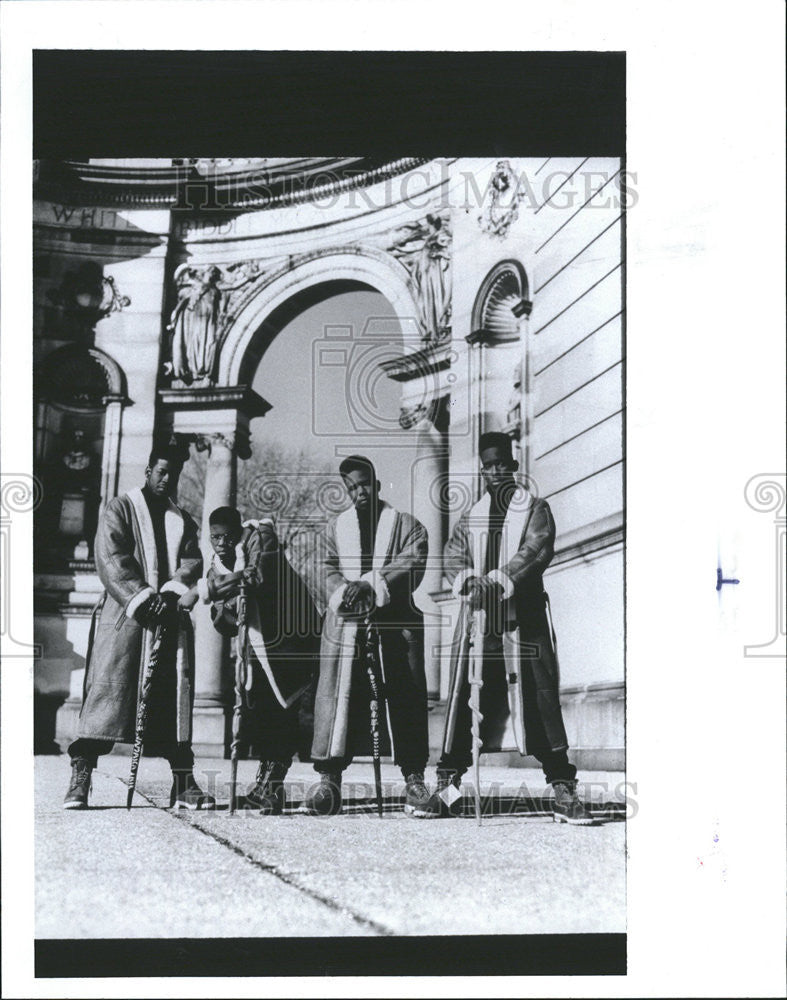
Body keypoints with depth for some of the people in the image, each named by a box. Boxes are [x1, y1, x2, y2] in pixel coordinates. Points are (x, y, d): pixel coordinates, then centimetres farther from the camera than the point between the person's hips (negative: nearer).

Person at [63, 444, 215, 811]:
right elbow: (111, 560, -6)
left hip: (170, 616, 4)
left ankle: (184, 784, 2)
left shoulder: (182, 519, 20)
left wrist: (170, 594, -12)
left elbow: (192, 562, 7)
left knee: (176, 695, 1)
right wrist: (141, 600, -17)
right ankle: (79, 778, -11)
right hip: (124, 616, -4)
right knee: (107, 690, -11)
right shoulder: (119, 509, 6)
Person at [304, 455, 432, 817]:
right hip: (345, 624, 2)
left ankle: (413, 779, -2)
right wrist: (343, 592, -14)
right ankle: (329, 777, -7)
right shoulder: (334, 529, 20)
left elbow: (409, 565, -3)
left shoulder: (407, 526, 13)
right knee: (337, 695, -7)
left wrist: (370, 585, -18)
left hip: (395, 624, -1)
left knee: (404, 698, -6)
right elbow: (322, 569, 7)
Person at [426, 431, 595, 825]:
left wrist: (497, 581, -23)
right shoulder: (472, 516, 18)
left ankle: (564, 793, -5)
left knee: (540, 700, -7)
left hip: (522, 619, -3)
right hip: (477, 617, 3)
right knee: (462, 697, 0)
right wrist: (468, 582, -16)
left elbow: (537, 551, -10)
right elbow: (453, 555, 7)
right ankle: (448, 783, 9)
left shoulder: (534, 509, 6)